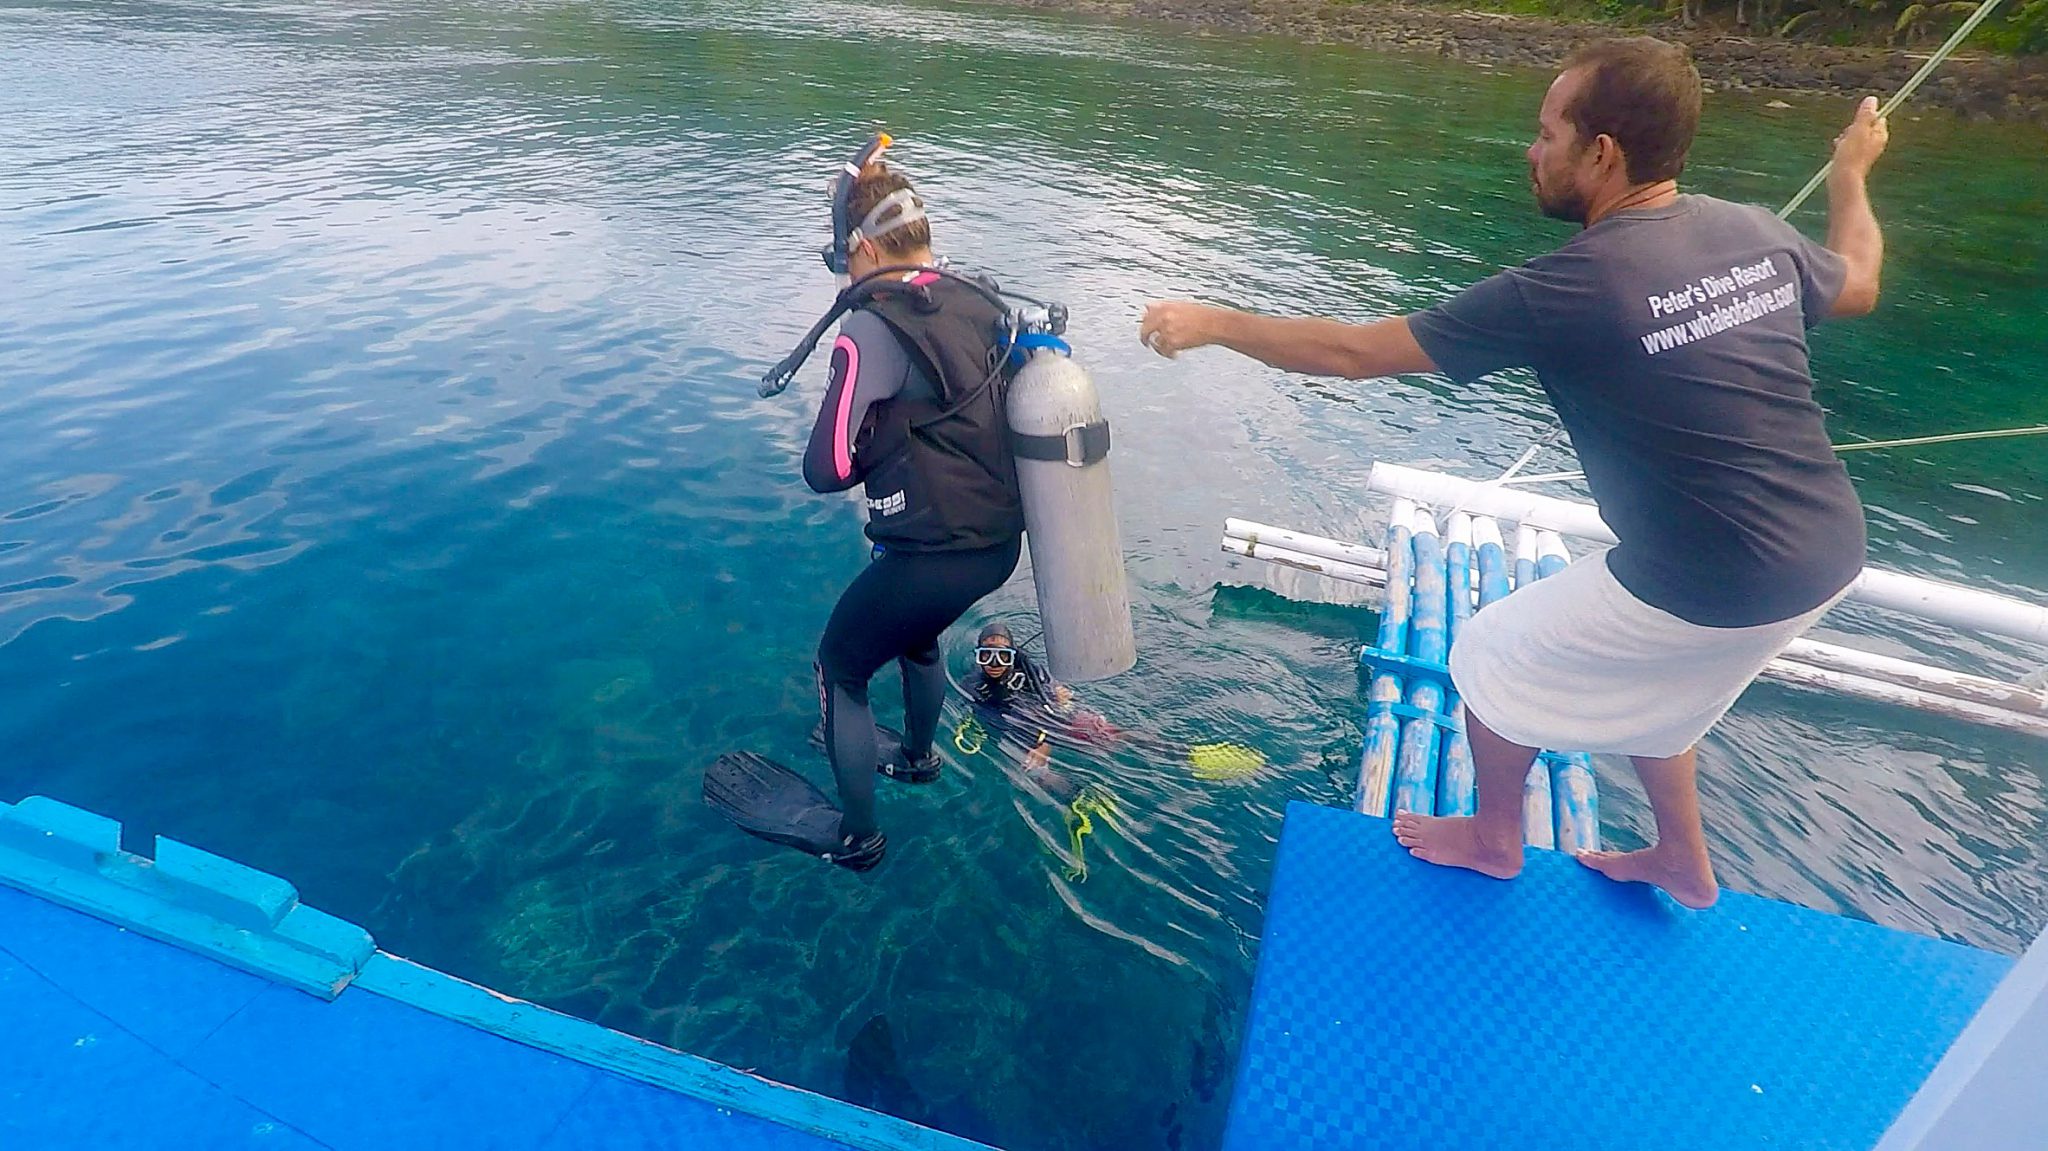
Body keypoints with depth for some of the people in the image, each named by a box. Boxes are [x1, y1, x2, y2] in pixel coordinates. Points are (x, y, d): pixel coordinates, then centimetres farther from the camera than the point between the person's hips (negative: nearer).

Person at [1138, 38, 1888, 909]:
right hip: (1826, 556, 8)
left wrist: (1211, 324, -5)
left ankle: (1493, 840, 37)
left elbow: (1355, 353, -16)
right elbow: (1858, 285, 24)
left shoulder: (1568, 290, -21)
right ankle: (1684, 861, 49)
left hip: (1713, 587, -8)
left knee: (1493, 658, 14)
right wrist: (1852, 170, 42)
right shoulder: (1753, 230, 0)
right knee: (1641, 685, 32)